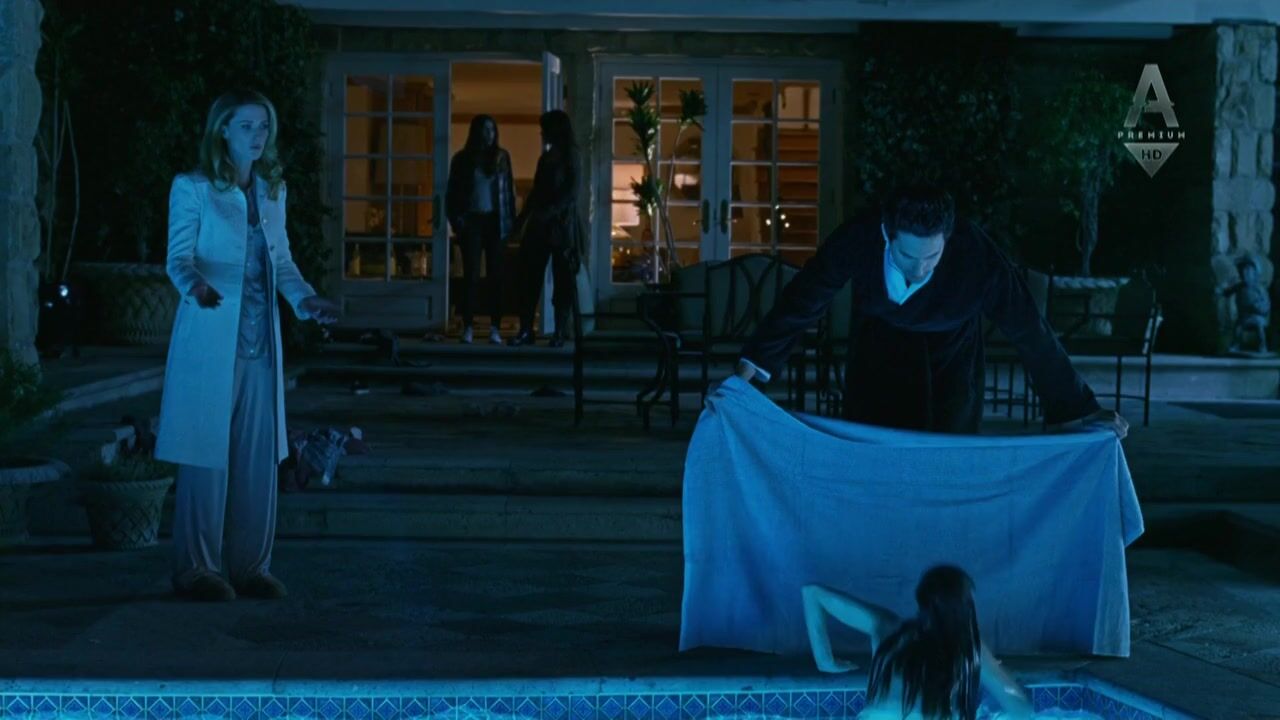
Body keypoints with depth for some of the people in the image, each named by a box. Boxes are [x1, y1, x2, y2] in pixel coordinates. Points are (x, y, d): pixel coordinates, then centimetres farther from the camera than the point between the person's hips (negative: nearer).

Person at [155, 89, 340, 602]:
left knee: (260, 457, 6)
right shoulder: (192, 188, -2)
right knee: (208, 455, -3)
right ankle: (196, 568, 7)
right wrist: (195, 286, -30)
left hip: (260, 343, 5)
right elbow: (179, 256, -8)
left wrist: (304, 298, -1)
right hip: (209, 341, -5)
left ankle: (249, 565, 15)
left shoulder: (272, 192, 15)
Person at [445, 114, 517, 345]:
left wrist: (510, 220, -3)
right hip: (472, 221, -1)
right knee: (471, 275, -3)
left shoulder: (501, 157, 5)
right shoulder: (462, 159, 4)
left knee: (495, 275, 0)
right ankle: (467, 327, -1)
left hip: (495, 222, 1)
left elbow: (509, 190, 6)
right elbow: (452, 192, 6)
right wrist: (456, 219, -5)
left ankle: (495, 328, 2)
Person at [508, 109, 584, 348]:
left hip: (561, 225, -7)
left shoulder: (569, 157, -4)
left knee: (562, 279, -1)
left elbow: (571, 193, -12)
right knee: (531, 276, 2)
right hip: (540, 224, 7)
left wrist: (548, 212, -21)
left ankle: (560, 332, 2)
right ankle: (526, 330, 3)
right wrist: (523, 217, 12)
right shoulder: (546, 158, 15)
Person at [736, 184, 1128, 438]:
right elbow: (801, 302, -19)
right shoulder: (857, 240, -33)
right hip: (879, 353, 1)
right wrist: (748, 370, -17)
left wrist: (1080, 408, -18)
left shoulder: (978, 257, -36)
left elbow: (1032, 333, -26)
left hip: (951, 360, -1)